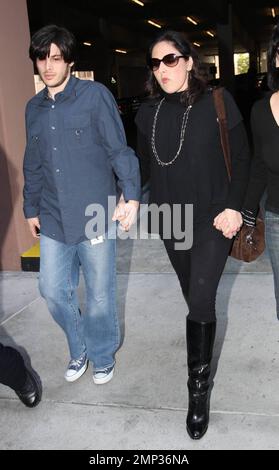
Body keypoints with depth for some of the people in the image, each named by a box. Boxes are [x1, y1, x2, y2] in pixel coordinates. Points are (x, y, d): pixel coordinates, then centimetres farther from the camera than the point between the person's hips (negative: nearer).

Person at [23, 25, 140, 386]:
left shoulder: (95, 95, -5)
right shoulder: (34, 108, 12)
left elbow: (119, 149, -8)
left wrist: (131, 195, -17)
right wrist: (31, 209, 20)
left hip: (95, 214, -5)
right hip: (54, 220, 5)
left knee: (99, 294, 7)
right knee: (53, 291, 9)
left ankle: (102, 356, 31)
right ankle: (79, 350, 34)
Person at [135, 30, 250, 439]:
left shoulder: (217, 102, -8)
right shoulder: (148, 112, 3)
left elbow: (241, 158, -5)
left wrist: (233, 207, -12)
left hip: (212, 219, -4)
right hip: (170, 220, 4)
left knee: (200, 301, -10)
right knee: (194, 297, 17)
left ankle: (199, 387, 9)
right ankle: (202, 367, 41)